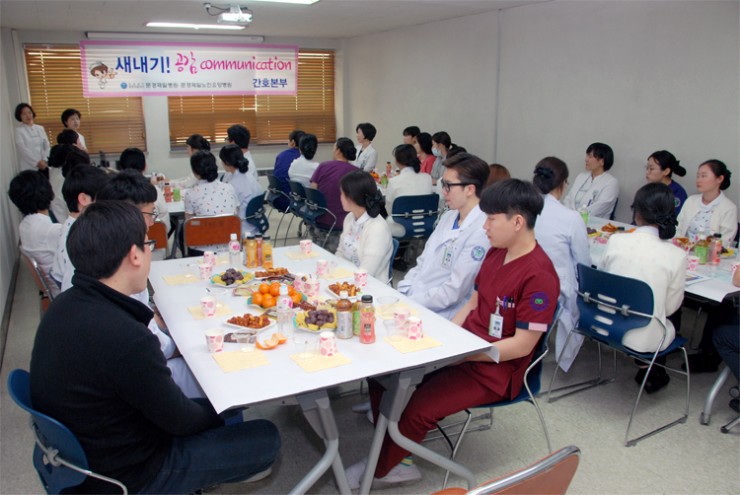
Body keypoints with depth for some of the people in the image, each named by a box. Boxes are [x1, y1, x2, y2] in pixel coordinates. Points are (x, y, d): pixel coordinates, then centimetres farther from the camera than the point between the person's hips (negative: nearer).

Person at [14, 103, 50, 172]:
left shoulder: (40, 128, 14)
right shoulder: (19, 130, 1)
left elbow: (47, 146, 8)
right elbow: (23, 149, -7)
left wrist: (44, 160, -7)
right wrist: (37, 162, -13)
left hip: (44, 166, 4)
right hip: (29, 167, -4)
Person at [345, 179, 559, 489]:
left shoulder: (539, 275, -22)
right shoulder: (495, 253, 4)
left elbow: (521, 345, -22)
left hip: (494, 369, -8)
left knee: (417, 410, -23)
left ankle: (379, 470, 6)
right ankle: (395, 457, 9)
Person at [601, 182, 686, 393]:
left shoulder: (615, 241, -11)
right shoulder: (676, 255, -16)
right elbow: (670, 306, -4)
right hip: (644, 340, -2)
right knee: (670, 325, 32)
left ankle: (646, 369, 46)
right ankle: (653, 376, 46)